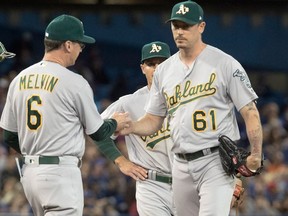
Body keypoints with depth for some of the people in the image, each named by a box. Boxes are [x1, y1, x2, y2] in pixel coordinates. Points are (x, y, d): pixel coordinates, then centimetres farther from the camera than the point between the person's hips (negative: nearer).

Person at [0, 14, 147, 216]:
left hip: (29, 170, 8)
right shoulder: (74, 82, -12)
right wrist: (117, 122, 21)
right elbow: (98, 132, 0)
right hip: (61, 174, -8)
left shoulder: (20, 79, 7)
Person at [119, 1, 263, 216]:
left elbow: (250, 112, -6)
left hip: (216, 162, -6)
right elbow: (153, 121, 15)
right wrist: (129, 127, -7)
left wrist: (256, 154, -16)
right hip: (181, 165, 6)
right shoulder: (164, 71, 12)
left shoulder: (225, 64, -4)